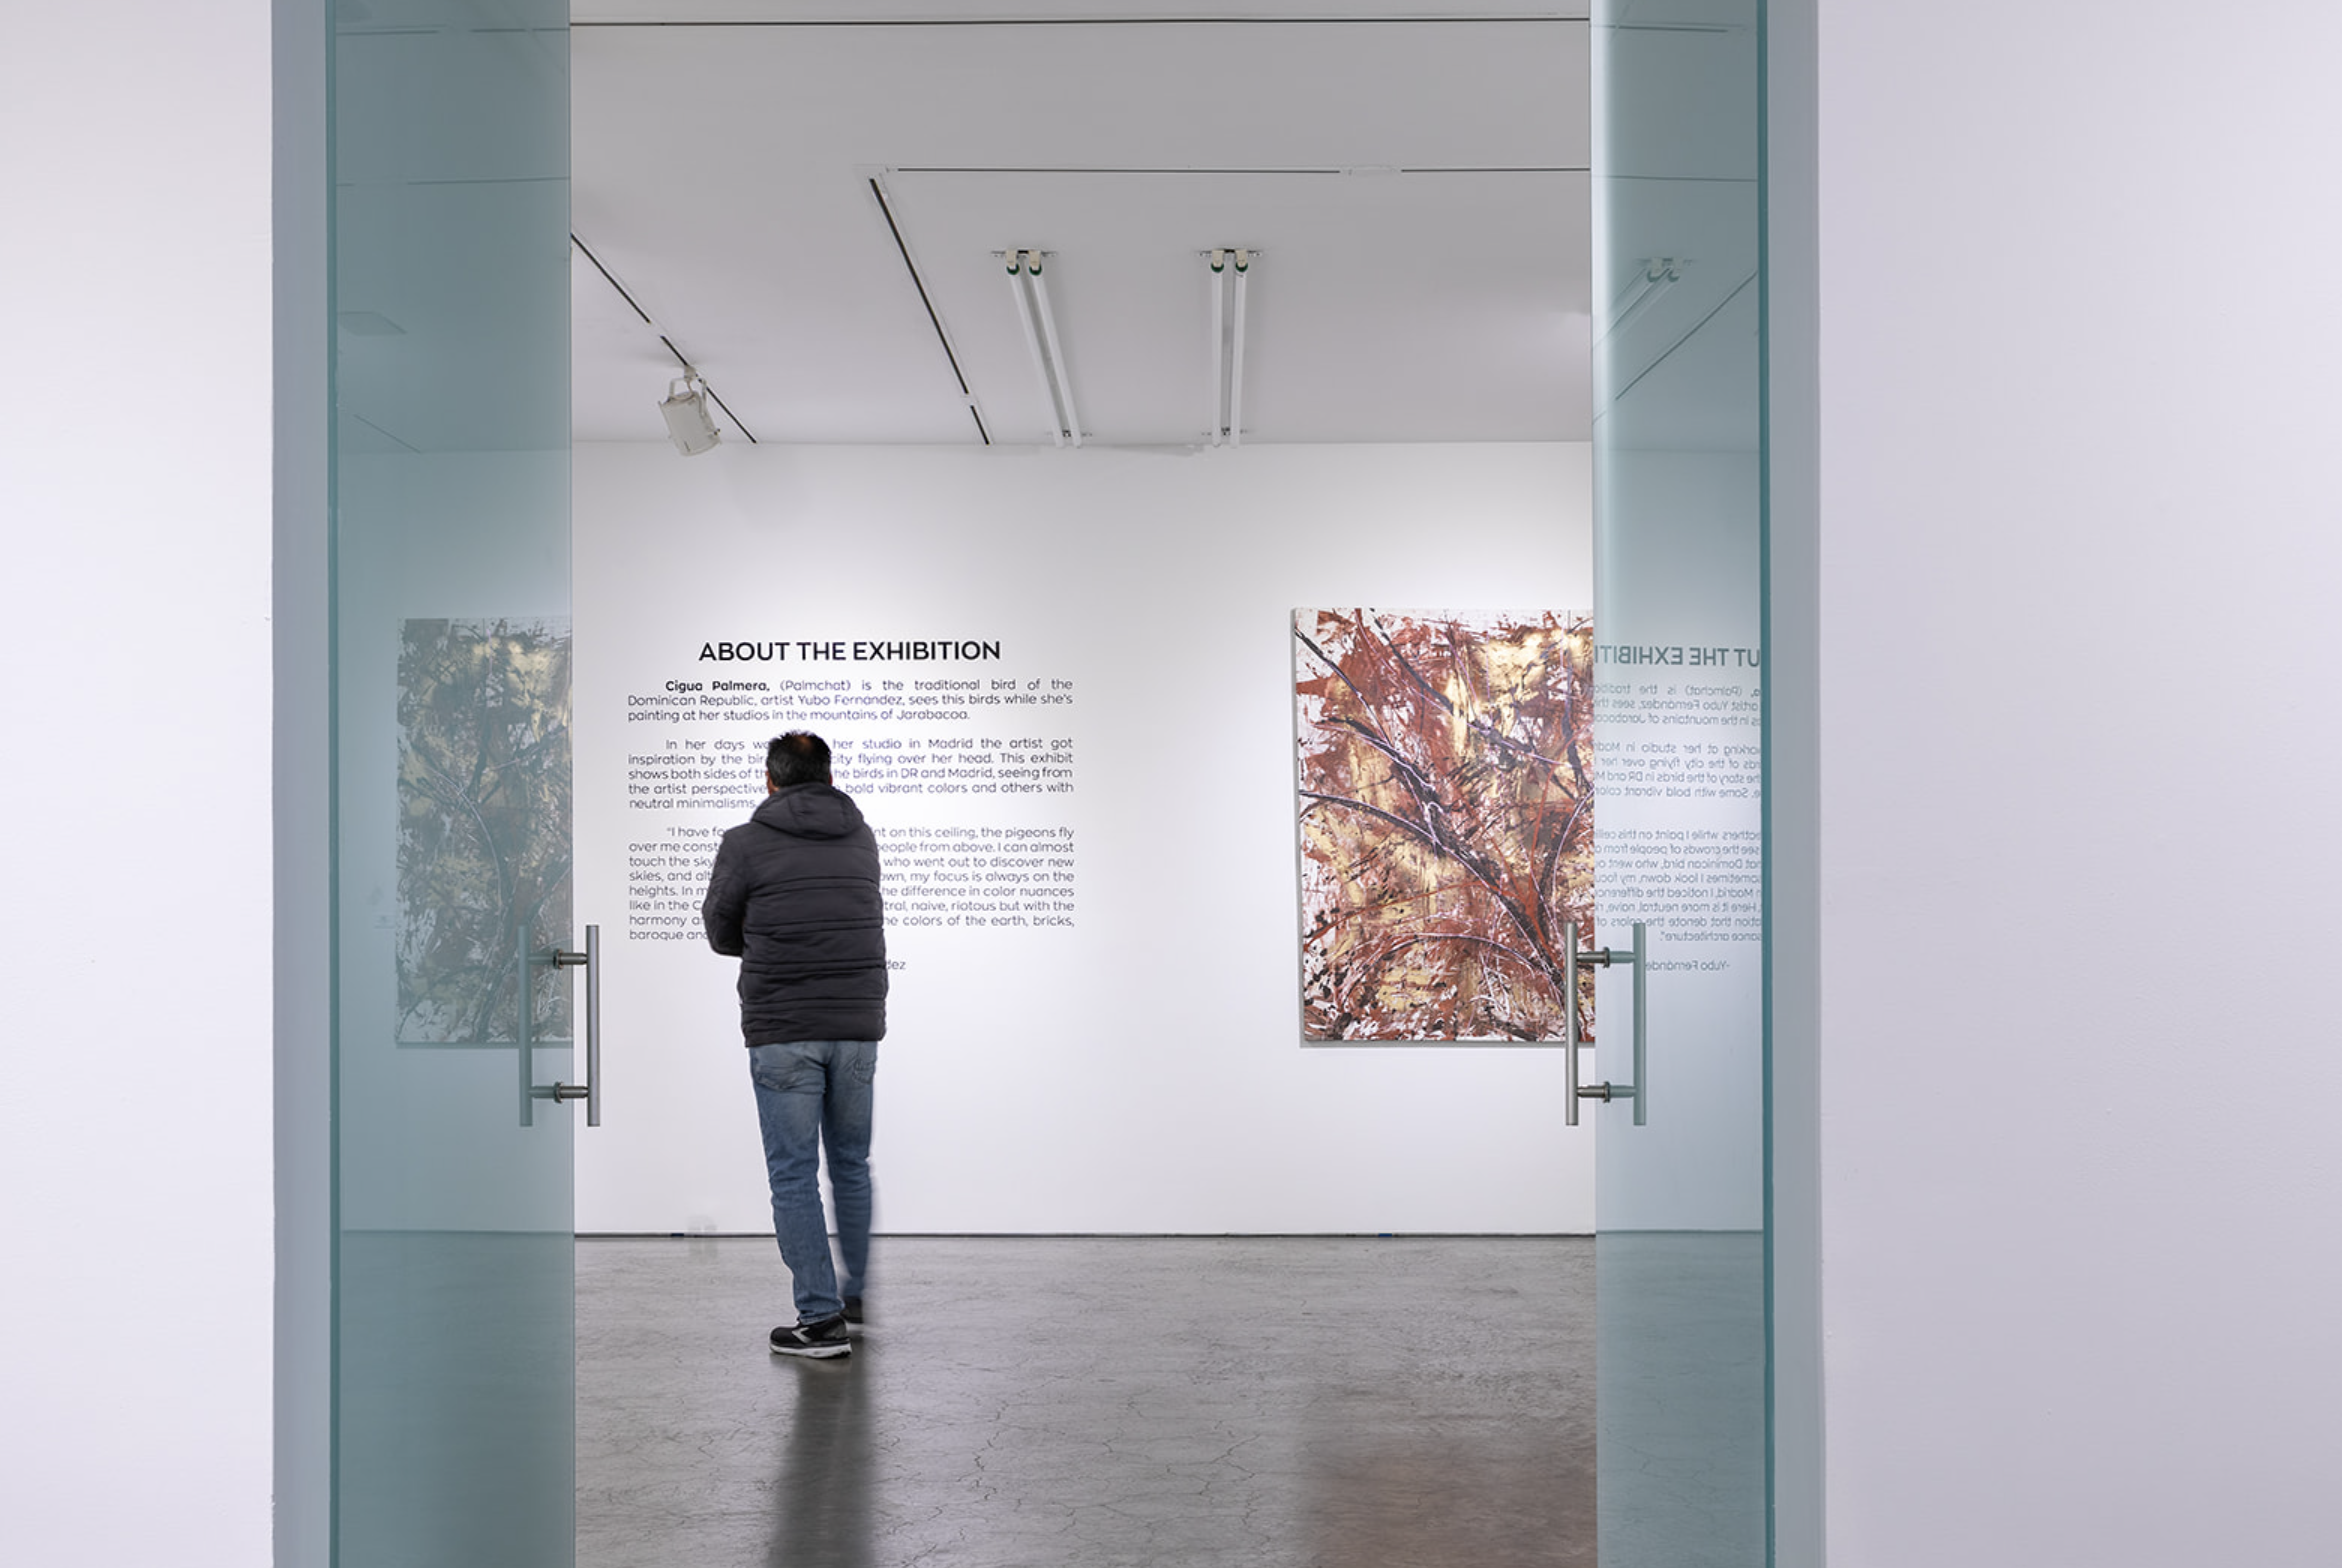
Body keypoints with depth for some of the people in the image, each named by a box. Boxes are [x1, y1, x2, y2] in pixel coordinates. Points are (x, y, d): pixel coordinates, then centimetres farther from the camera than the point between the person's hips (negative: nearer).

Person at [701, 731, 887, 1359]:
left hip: (782, 1031, -4)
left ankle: (821, 1318, 3)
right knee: (851, 1164, 18)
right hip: (858, 1024, 4)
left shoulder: (745, 843, -4)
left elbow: (720, 932, 5)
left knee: (793, 1172, 3)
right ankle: (857, 1296, 29)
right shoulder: (861, 839, 8)